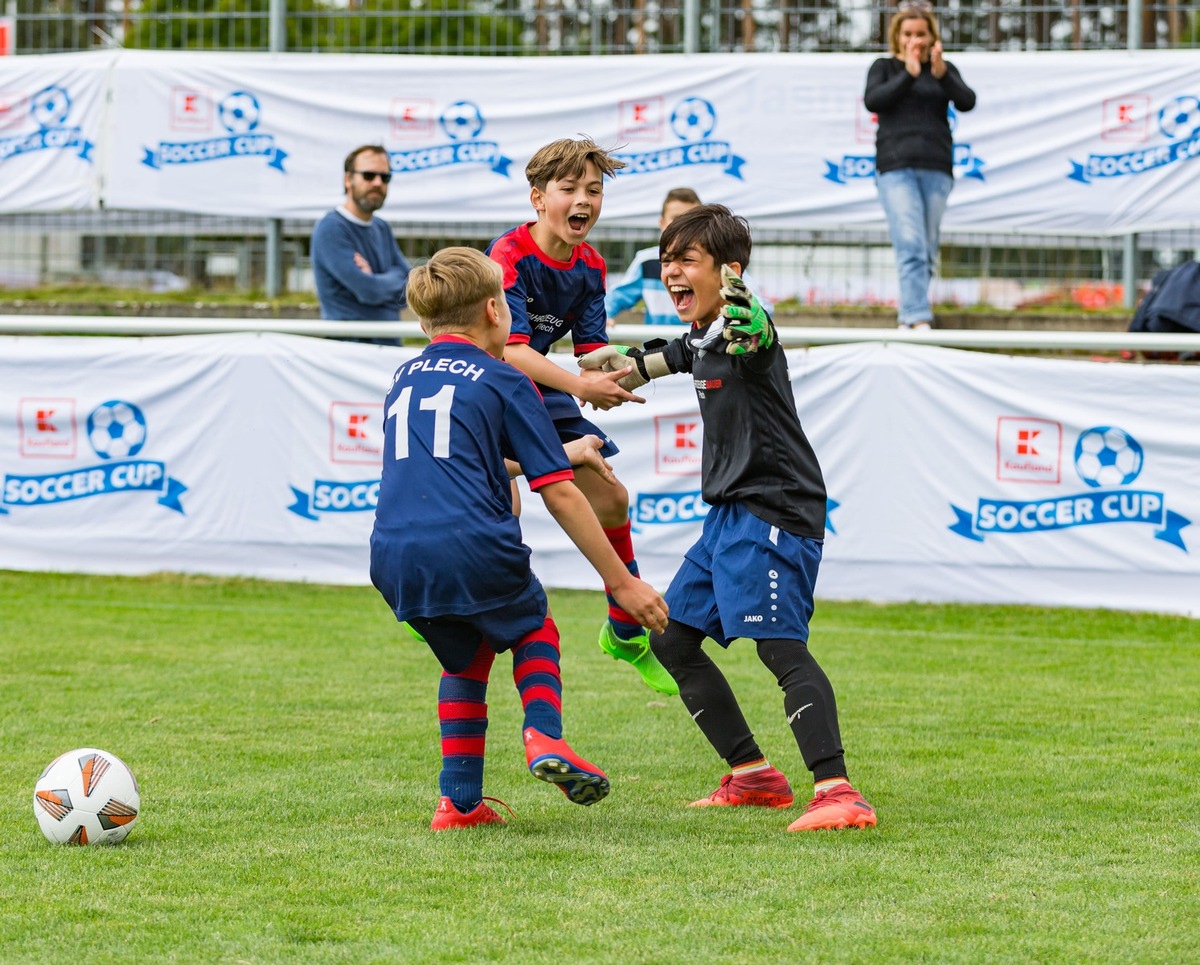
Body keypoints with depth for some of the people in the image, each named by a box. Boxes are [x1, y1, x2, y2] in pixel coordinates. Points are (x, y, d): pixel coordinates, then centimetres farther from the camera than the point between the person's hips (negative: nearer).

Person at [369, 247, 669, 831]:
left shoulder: (405, 379, 24)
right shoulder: (503, 382, 6)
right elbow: (559, 495, 1)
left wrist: (565, 452, 49)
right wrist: (621, 582, 4)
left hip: (395, 561, 4)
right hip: (472, 547, -4)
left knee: (466, 657, 28)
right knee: (533, 629, 26)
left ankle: (460, 801, 16)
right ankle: (544, 737, 2)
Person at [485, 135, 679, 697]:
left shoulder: (589, 265, -1)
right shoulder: (510, 256, -23)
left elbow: (591, 349, -2)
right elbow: (511, 349, -31)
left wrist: (608, 376, -27)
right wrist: (580, 387, -42)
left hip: (542, 391, 7)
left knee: (611, 500, 8)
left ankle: (626, 630, 26)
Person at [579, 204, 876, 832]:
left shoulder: (739, 327, -17)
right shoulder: (700, 337, 12)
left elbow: (751, 341, -43)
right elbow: (671, 356, 36)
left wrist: (739, 308, -60)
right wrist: (628, 363, 44)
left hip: (774, 511, -11)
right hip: (728, 515, 11)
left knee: (779, 644, -24)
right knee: (672, 640, 14)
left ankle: (836, 792, -35)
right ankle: (753, 778, 20)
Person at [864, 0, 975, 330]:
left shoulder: (944, 69, 14)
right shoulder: (885, 67, 11)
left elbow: (966, 102, -2)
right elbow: (872, 101, -7)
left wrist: (942, 74, -19)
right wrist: (909, 74, -17)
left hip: (936, 168, 3)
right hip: (896, 167, -2)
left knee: (927, 250, 3)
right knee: (910, 246, -16)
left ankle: (906, 318, 13)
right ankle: (919, 319, -24)